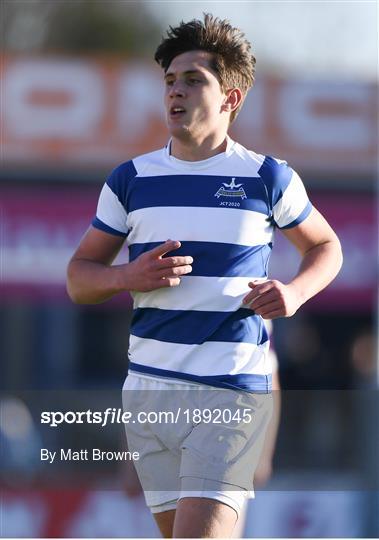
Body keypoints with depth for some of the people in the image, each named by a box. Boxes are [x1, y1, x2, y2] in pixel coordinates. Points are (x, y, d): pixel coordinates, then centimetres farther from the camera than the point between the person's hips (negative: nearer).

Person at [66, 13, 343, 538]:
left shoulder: (269, 178, 2)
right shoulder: (130, 179, 8)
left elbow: (325, 246, 17)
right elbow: (79, 279, 12)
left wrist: (294, 292, -4)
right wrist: (128, 277, -10)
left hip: (235, 390, -4)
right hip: (149, 389, 4)